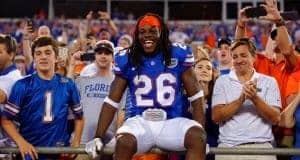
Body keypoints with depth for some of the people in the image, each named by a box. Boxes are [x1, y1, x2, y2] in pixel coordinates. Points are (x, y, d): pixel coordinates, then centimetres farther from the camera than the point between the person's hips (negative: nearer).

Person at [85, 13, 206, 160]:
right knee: (125, 142, -34)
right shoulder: (127, 60, 5)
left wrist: (201, 132, -3)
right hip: (140, 121, 0)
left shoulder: (178, 55, 3)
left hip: (172, 122, 0)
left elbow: (195, 95, 6)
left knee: (197, 138, -30)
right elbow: (112, 101, 7)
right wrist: (98, 137, 0)